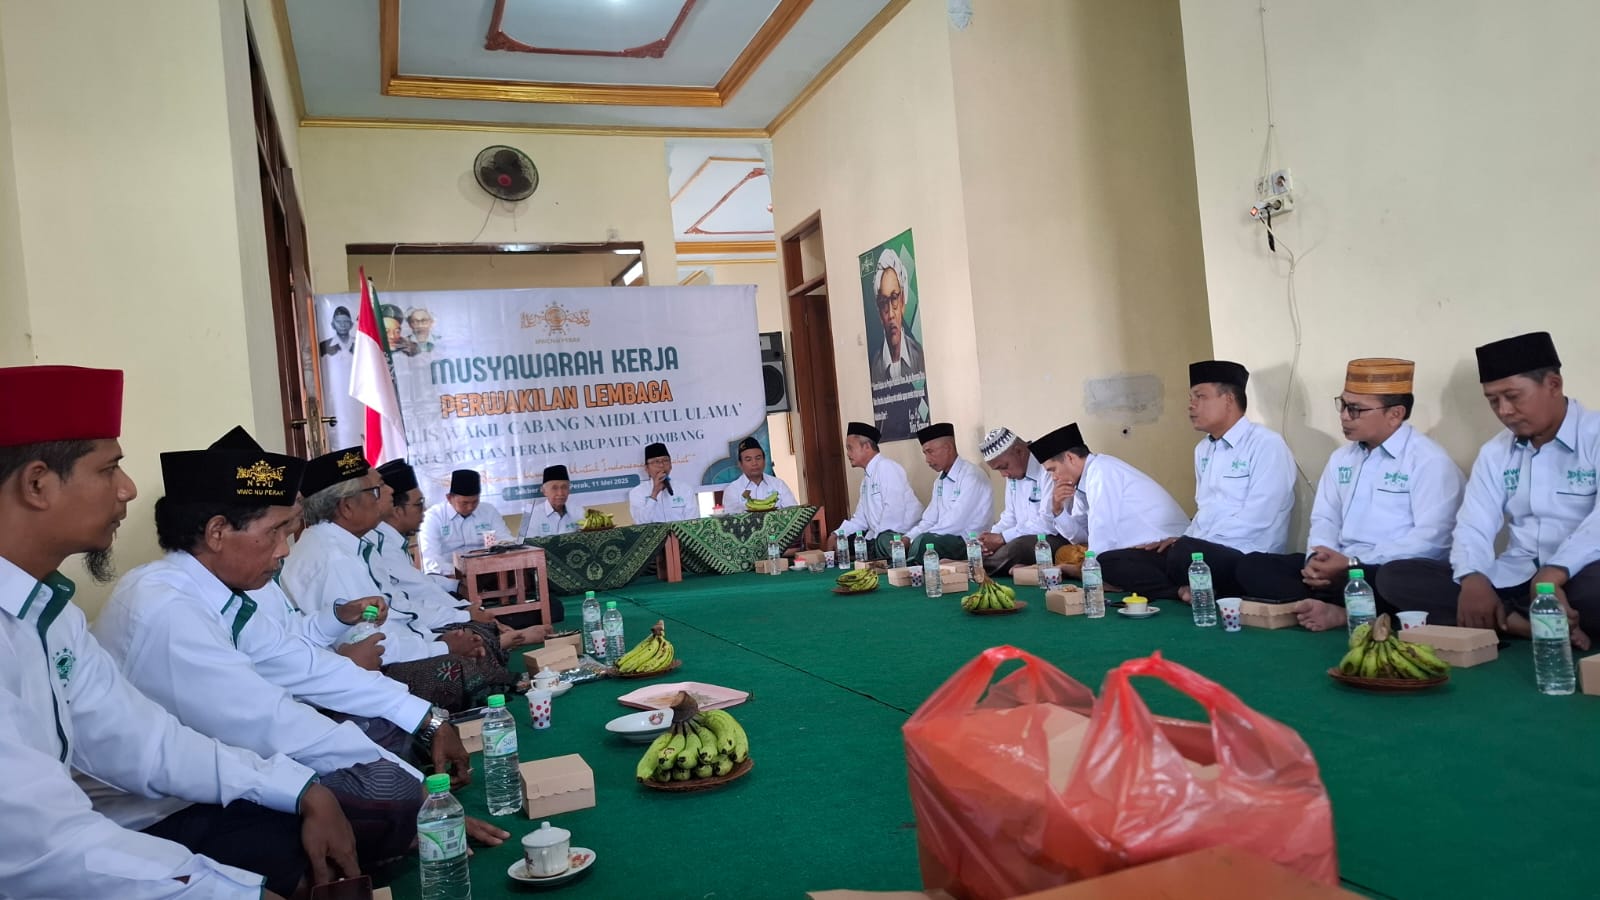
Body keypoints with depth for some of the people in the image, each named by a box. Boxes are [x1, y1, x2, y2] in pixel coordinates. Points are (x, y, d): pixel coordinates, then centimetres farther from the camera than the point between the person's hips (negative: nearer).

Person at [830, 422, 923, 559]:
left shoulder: (886, 468, -11)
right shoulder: (867, 477, 18)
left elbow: (894, 510, -21)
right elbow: (861, 518, 19)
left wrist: (875, 537, -17)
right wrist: (837, 534, 5)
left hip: (903, 535, -9)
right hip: (877, 536, 9)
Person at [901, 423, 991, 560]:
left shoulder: (971, 476, -13)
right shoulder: (940, 481, 15)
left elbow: (955, 523, -20)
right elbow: (929, 521, 14)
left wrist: (915, 539, -16)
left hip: (969, 542, -7)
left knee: (922, 542, -30)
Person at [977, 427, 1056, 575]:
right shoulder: (1013, 474, 12)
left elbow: (1048, 523, -24)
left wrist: (1002, 538, -18)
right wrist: (992, 536, -4)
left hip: (1055, 539, -8)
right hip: (1022, 539, 8)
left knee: (1014, 548, -33)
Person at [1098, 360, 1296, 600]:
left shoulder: (1266, 444, -8)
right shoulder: (1203, 449, 19)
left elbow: (1256, 519, -17)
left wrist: (1188, 542, -16)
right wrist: (1185, 539, 4)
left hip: (1247, 559, -8)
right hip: (1200, 551, 8)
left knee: (1185, 553, -40)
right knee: (1109, 561, -7)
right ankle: (1186, 590, -21)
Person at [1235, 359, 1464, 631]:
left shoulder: (1429, 460, -5)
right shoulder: (1341, 458, 18)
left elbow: (1431, 538, -16)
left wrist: (1353, 564, -20)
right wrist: (1317, 557, -7)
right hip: (1340, 568, 7)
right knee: (1251, 565, -12)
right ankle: (1340, 612, -31)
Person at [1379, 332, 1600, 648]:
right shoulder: (1494, 452, 15)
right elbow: (1473, 526, 6)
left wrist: (1554, 574, -36)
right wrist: (1473, 578, -16)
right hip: (1511, 580, 6)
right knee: (1395, 576, -15)